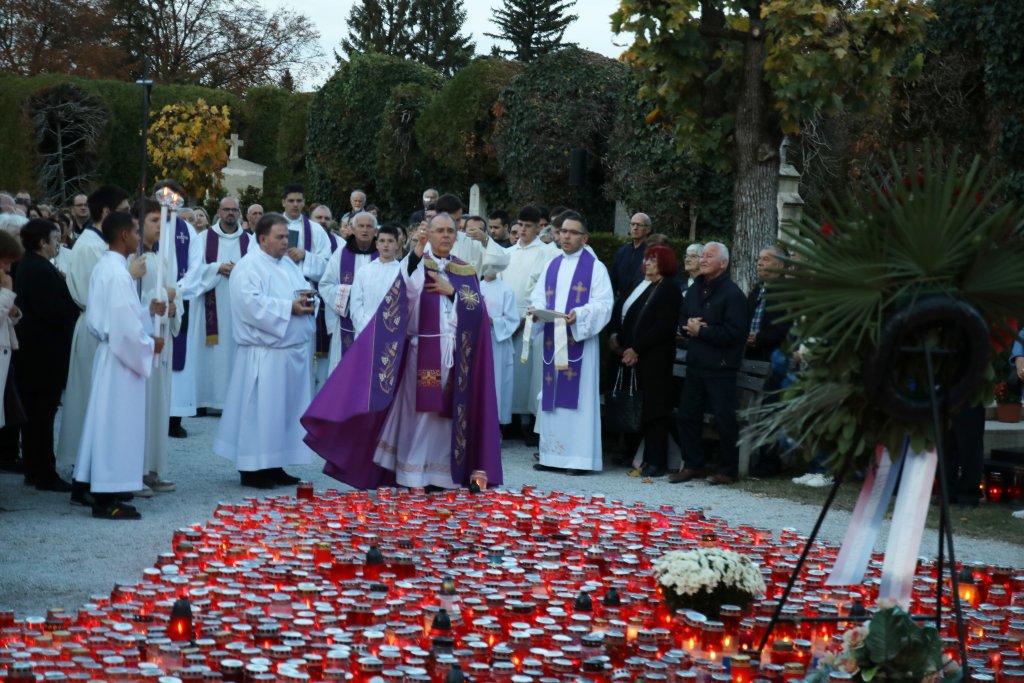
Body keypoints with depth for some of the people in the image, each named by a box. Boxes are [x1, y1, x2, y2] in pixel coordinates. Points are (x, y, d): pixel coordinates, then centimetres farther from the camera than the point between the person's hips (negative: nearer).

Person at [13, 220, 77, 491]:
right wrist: (76, 303, -10)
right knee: (44, 411, -4)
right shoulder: (41, 269, -19)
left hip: (30, 349, 10)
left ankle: (33, 469, 20)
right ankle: (44, 474, 0)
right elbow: (53, 311, -23)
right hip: (45, 350, -10)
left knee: (32, 412, 13)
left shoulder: (25, 266, 10)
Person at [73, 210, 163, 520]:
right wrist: (149, 344, -9)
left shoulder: (105, 267, 10)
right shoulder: (118, 273, -21)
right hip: (121, 358, -10)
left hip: (111, 353, 10)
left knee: (106, 422, 15)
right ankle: (106, 497, 0)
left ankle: (92, 486, 22)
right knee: (117, 425, -4)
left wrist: (148, 311, 13)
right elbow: (124, 324, -24)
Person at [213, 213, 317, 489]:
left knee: (286, 410, 11)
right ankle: (252, 469, 1)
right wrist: (289, 308, -20)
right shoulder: (248, 267, -10)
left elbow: (305, 291, 21)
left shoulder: (289, 264, 17)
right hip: (264, 354, -9)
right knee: (260, 411, -6)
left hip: (293, 351, 9)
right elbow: (252, 303, -21)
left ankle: (274, 466, 18)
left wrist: (308, 302, -3)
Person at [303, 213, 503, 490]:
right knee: (419, 410, -5)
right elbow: (405, 289, -19)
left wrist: (452, 291, -9)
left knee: (448, 412, 3)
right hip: (424, 351, -3)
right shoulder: (418, 263, 3)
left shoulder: (465, 271, 13)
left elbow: (477, 309, 3)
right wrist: (417, 252, -30)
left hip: (456, 354, 3)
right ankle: (413, 474, -1)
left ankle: (442, 472, 9)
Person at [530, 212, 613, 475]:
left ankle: (579, 456, -5)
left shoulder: (595, 267, -1)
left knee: (577, 395, -7)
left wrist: (579, 314, -24)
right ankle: (551, 453, 12)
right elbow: (538, 297, 16)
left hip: (580, 341, -5)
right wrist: (535, 309, -7)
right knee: (551, 395, 6)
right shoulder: (552, 266, 17)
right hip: (552, 341, 5)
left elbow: (604, 303, -8)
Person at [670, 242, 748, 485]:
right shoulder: (695, 289, 14)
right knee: (687, 415, 9)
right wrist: (688, 326, -4)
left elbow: (734, 332, -18)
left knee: (724, 419, -2)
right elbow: (682, 319, 19)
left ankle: (729, 469, 8)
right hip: (695, 364, 7)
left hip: (720, 367, -7)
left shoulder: (733, 294, -11)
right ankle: (693, 463, 20)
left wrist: (701, 330, -15)